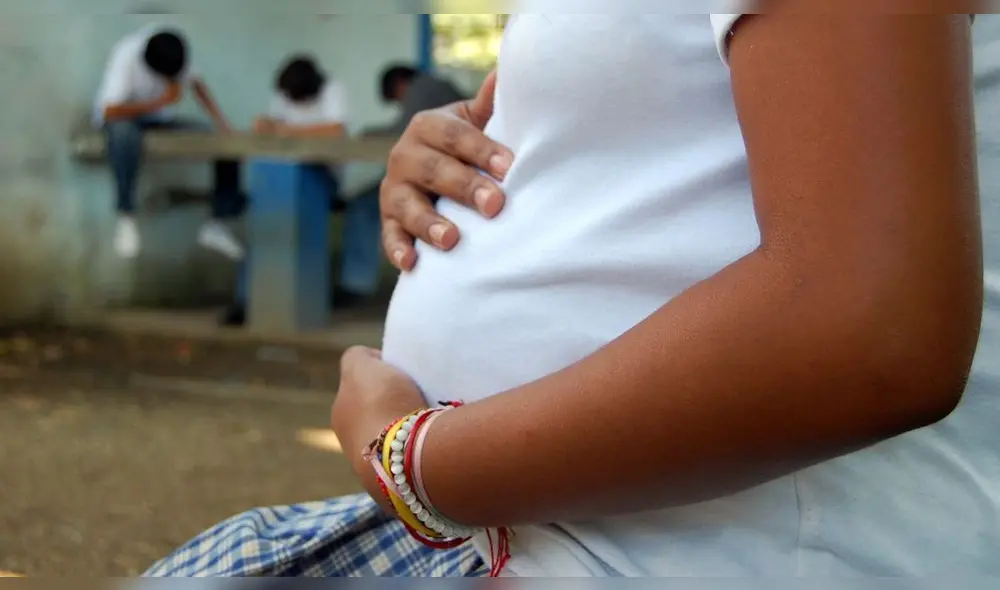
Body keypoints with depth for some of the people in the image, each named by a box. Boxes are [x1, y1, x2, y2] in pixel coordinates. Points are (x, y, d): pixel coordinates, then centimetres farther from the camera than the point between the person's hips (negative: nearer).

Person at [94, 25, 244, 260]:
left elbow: (195, 82, 0)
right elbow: (111, 111, -34)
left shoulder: (175, 50, -17)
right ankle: (126, 217, -29)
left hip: (159, 118, 5)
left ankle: (217, 224, -6)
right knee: (124, 134, -43)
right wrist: (162, 101, -30)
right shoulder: (126, 56, -30)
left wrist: (222, 124, -11)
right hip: (121, 117, -5)